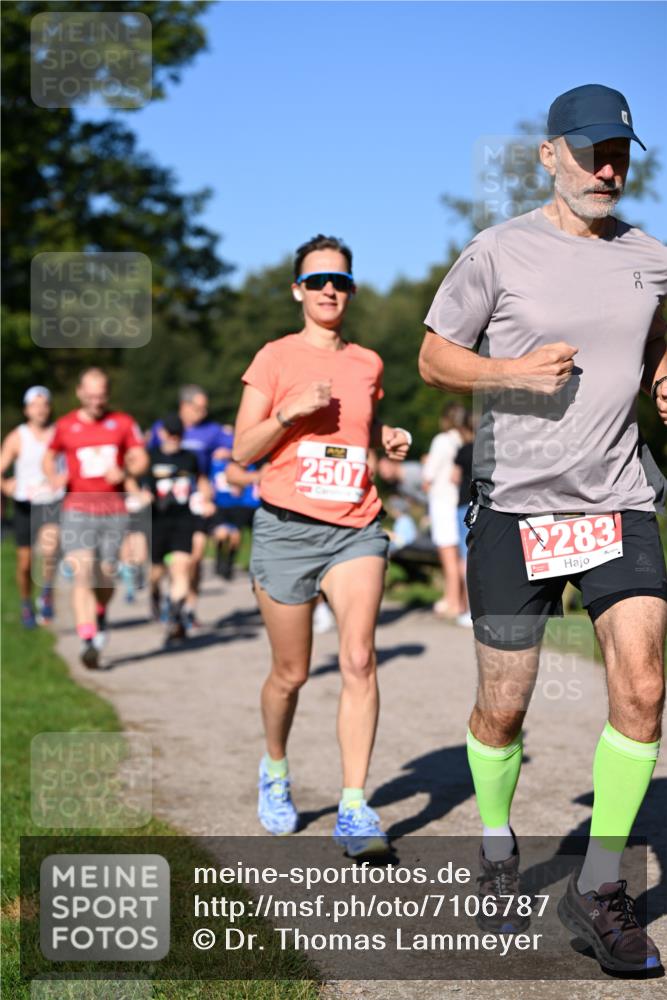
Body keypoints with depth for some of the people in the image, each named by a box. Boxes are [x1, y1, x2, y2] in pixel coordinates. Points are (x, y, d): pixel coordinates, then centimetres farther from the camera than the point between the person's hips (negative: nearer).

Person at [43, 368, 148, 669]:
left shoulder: (123, 423, 5)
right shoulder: (65, 426, 4)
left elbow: (140, 458, 4)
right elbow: (49, 455, 18)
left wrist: (124, 472, -17)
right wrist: (53, 478, -2)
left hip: (114, 511, 1)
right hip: (77, 511, -1)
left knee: (106, 576, 7)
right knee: (83, 574, -15)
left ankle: (100, 614, 40)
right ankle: (88, 641, -18)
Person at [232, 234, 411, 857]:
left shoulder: (367, 363, 11)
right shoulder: (276, 357, 1)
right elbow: (242, 450, -2)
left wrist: (390, 443, 7)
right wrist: (291, 411, -17)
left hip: (355, 529, 2)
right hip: (286, 527, -2)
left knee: (359, 659, -16)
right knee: (291, 672, 8)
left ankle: (354, 809, -14)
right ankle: (275, 770, 36)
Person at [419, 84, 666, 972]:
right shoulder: (498, 253, -4)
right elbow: (434, 359, 2)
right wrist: (516, 372, -15)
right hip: (514, 505, -2)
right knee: (503, 707, 5)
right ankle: (496, 846, 34)